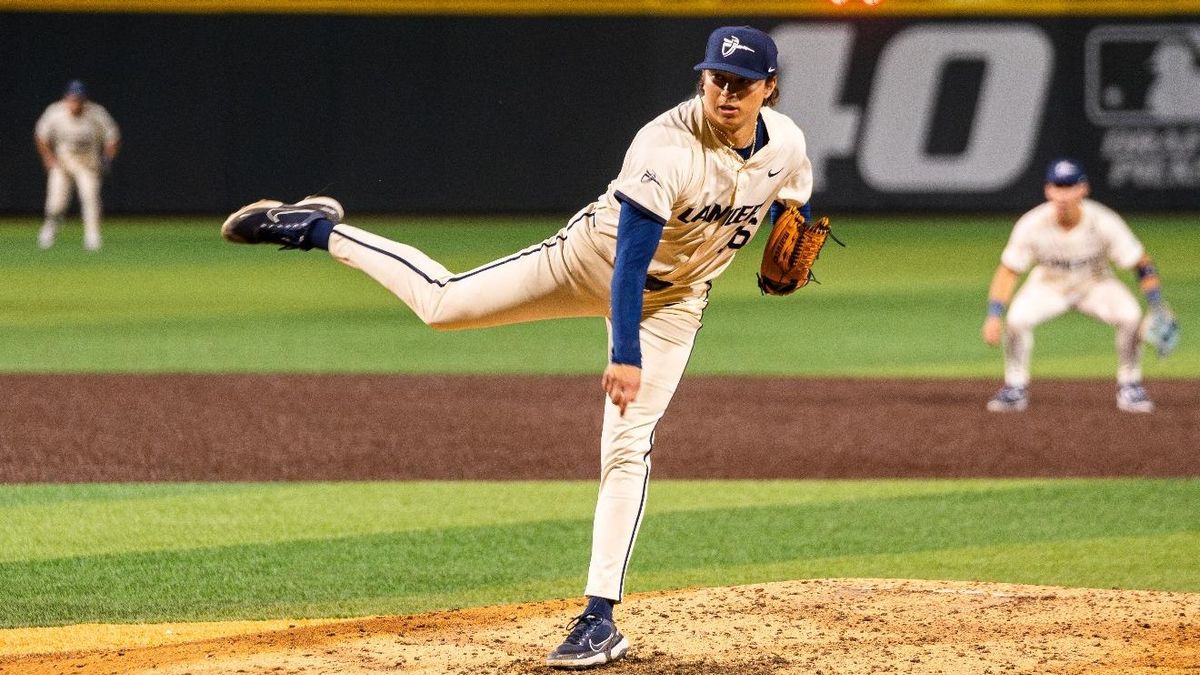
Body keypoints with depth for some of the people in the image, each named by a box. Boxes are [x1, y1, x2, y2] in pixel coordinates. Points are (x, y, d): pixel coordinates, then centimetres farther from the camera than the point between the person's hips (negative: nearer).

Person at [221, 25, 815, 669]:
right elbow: (631, 256, -37)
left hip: (671, 301, 3)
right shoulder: (667, 147, -34)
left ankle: (600, 617, -5)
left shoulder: (787, 145, -16)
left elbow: (794, 207, 9)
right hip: (595, 257, -3)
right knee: (442, 302, 0)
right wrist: (622, 354, -43)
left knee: (627, 445, -8)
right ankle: (319, 229, 23)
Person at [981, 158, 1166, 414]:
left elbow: (1142, 264, -18)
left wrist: (1157, 310, -27)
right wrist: (994, 316, -29)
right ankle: (1015, 389, -6)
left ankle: (1129, 387, -6)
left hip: (1096, 285, 0)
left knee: (1130, 315, -28)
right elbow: (1008, 271, -17)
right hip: (1048, 286, 0)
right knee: (1017, 318, -29)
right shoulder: (1032, 225, -26)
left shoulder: (1104, 222, -27)